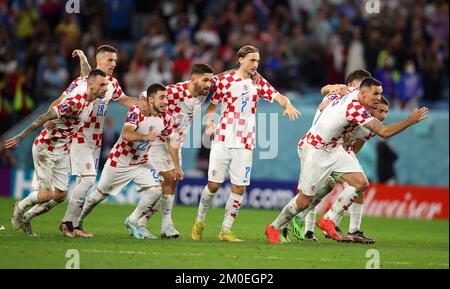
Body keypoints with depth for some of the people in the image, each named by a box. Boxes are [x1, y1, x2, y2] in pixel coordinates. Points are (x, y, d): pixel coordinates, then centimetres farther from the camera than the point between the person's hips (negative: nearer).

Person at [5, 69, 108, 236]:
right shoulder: (75, 102, -27)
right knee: (47, 194, -6)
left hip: (63, 151, 8)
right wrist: (20, 137, -28)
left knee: (61, 195, 5)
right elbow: (45, 118, -27)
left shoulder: (90, 102, -2)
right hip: (45, 148, -8)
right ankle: (20, 207, 23)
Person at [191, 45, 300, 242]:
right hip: (223, 140, -2)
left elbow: (277, 96, -4)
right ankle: (200, 221, 22)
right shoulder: (224, 80, -1)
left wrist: (288, 105, -25)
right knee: (214, 184, -2)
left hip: (245, 143, 2)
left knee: (239, 188, -3)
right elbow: (212, 105, 8)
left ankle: (226, 231, 7)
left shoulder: (258, 83, 7)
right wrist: (208, 122, -10)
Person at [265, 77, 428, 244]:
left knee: (360, 183, -5)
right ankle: (273, 228, 19)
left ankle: (327, 220, 2)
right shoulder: (356, 109, -31)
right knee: (305, 200, -2)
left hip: (333, 148, 10)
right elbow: (384, 132, -33)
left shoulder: (354, 94, -3)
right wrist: (410, 121, -27)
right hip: (315, 150, -10)